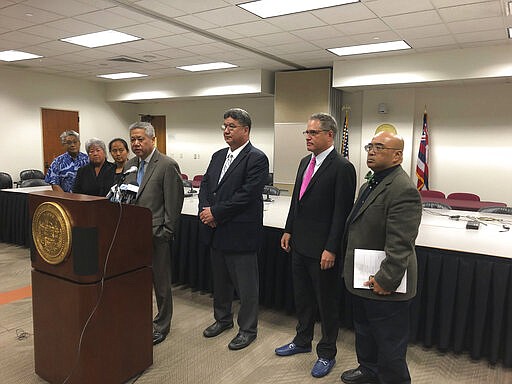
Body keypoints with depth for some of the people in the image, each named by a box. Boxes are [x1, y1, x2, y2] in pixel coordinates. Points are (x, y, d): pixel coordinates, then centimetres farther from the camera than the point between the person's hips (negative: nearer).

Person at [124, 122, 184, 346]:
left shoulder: (168, 165, -11)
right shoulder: (129, 165, 12)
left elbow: (174, 203, -13)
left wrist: (166, 232, -14)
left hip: (156, 234, -6)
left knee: (161, 282, 7)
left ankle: (162, 325, 23)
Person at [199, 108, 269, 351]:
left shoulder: (256, 158, -12)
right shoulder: (218, 156, 12)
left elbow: (246, 195, -20)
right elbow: (205, 185, 11)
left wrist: (215, 212, -17)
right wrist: (205, 210, -7)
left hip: (240, 233, -8)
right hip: (216, 231, 8)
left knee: (246, 285, 7)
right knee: (220, 280, 22)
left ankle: (247, 329, 25)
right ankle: (223, 318, 42)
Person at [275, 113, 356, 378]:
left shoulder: (342, 168, -16)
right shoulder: (305, 162, 9)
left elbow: (342, 212, -18)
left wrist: (331, 249, -19)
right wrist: (288, 230, 13)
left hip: (322, 249, -8)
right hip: (300, 245, 8)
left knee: (327, 303, 10)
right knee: (302, 297, 22)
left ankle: (327, 353, 29)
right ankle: (302, 341, 42)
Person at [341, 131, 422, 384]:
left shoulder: (403, 190, -22)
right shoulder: (371, 183, 10)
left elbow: (400, 245, -26)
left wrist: (386, 280, -23)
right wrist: (351, 269, 22)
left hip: (383, 286, -10)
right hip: (361, 279, 10)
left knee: (389, 344, 8)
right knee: (364, 331, 27)